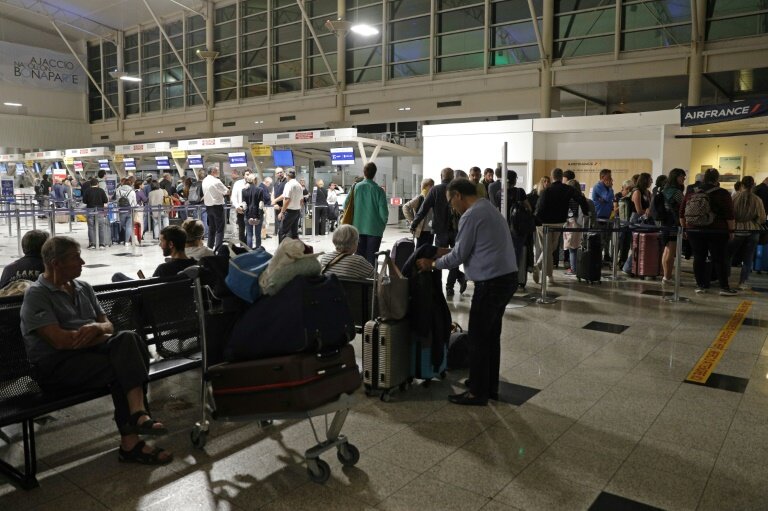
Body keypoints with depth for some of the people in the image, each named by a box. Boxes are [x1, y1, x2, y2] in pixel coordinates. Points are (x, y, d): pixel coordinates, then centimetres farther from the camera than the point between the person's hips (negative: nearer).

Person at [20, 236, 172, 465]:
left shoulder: (83, 288, 17)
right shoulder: (36, 295, -6)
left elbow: (108, 325, 13)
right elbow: (60, 340, -19)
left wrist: (97, 328, -12)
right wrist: (103, 335, -8)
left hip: (88, 351, 6)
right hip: (56, 366, -6)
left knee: (128, 338, -25)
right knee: (122, 368, -28)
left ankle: (138, 413, -33)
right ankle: (130, 442, -22)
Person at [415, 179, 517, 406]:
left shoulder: (471, 215, -14)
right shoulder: (488, 209, 16)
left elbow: (459, 255, -10)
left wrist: (433, 264, 4)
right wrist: (447, 251, 20)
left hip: (491, 282, -10)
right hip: (507, 277, 10)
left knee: (478, 338, 1)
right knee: (492, 335, 18)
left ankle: (478, 393, 11)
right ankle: (490, 386, 29)